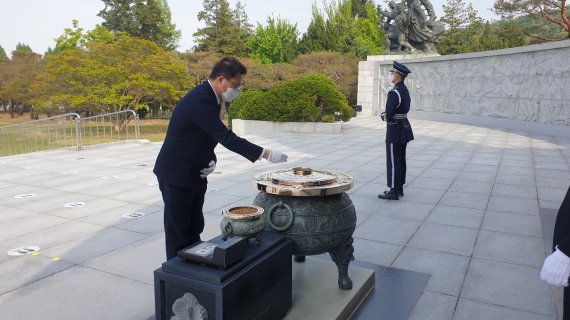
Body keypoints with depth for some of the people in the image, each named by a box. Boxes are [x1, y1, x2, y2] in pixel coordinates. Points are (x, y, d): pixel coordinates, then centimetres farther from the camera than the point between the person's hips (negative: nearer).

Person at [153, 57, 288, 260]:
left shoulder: (210, 98, 6)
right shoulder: (200, 100, -24)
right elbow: (227, 138, -29)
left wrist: (211, 160, -6)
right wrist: (266, 154, -28)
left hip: (194, 174, 9)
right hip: (177, 174, -9)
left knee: (194, 229, 15)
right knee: (178, 232, 3)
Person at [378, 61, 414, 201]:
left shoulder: (394, 93, -20)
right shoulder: (405, 90, 11)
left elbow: (389, 115, -23)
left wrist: (383, 116, 0)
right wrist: (387, 114, 7)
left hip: (395, 130, -10)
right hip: (404, 128, 10)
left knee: (393, 161, -3)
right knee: (401, 160, 14)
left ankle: (393, 191, 3)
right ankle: (399, 189, 23)